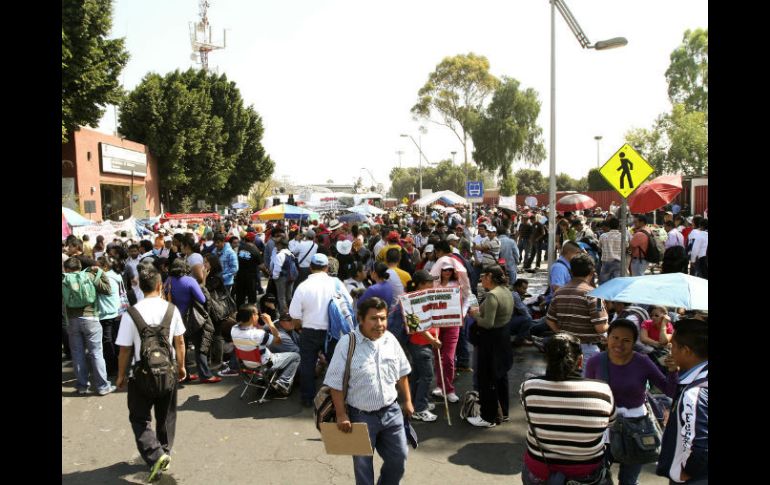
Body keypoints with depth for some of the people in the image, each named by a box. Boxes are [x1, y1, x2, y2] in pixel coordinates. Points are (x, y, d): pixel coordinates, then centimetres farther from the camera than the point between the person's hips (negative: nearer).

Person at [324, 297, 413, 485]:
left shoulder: (390, 339, -4)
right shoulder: (347, 344, -19)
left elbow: (401, 374, 10)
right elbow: (336, 384, -14)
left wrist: (407, 400, 12)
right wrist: (341, 415, -14)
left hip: (391, 411, 4)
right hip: (361, 416, -4)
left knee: (399, 459, 16)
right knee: (363, 465, 14)